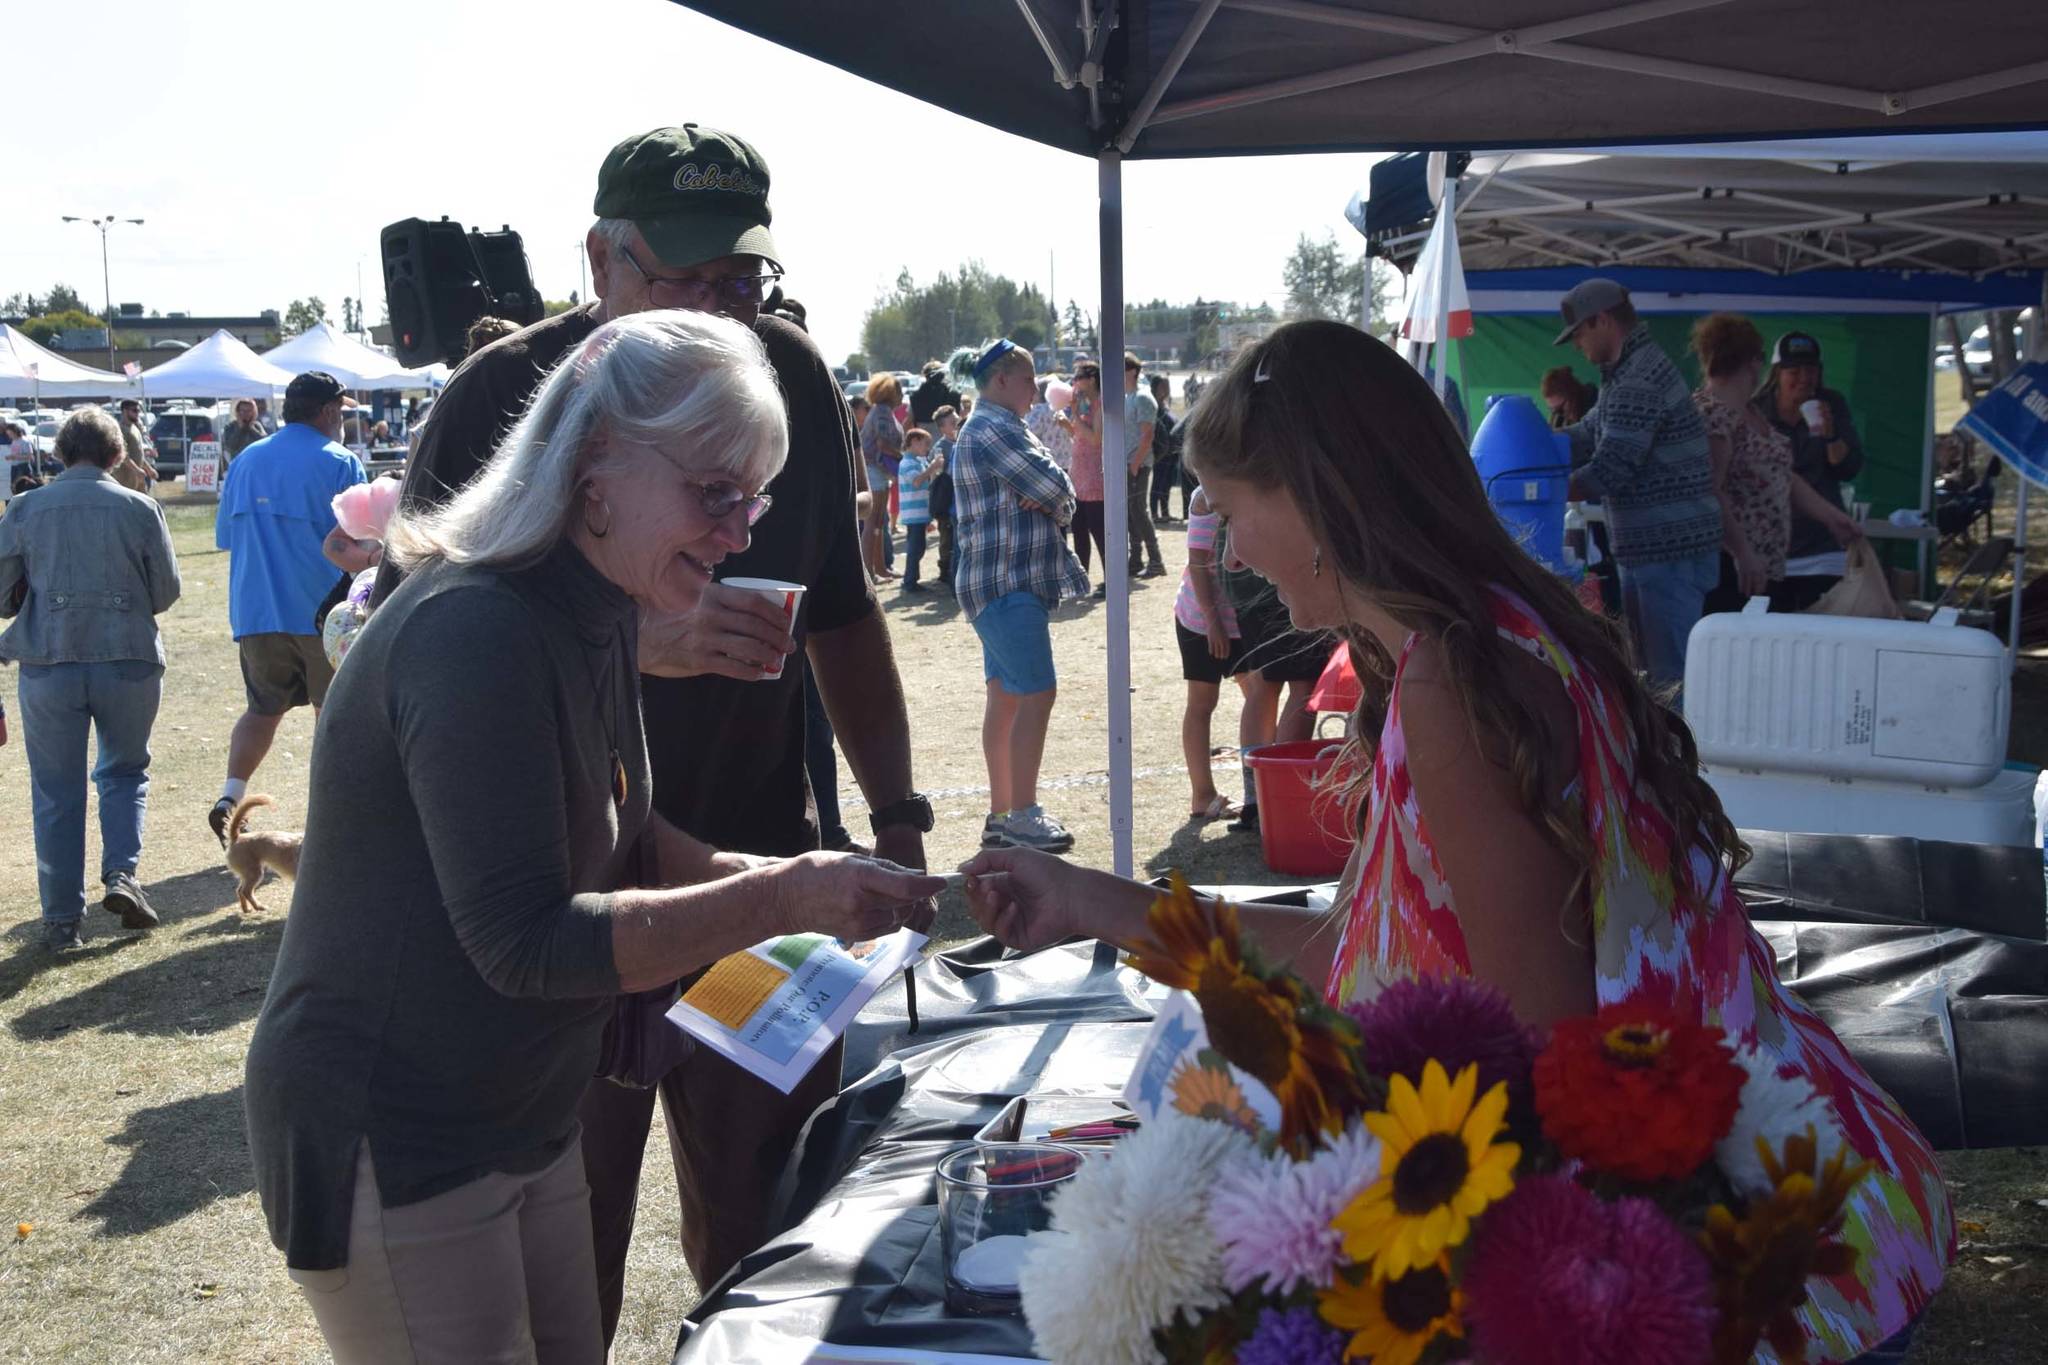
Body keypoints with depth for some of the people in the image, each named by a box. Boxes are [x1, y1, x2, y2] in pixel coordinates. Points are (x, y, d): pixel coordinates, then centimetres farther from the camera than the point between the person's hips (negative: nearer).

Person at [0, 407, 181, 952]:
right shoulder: (140, 508, -3)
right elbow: (167, 591, 3)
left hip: (48, 663, 0)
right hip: (129, 661, 0)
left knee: (56, 791, 9)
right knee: (125, 772, 20)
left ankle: (62, 919, 12)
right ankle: (121, 873, 0)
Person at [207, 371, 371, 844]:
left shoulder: (246, 461, 9)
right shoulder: (339, 462, -7)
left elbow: (225, 536, 16)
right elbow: (358, 545, -12)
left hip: (256, 611, 4)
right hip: (321, 612, -4)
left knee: (263, 708, 15)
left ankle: (231, 793, -4)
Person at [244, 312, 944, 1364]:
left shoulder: (591, 621, 6)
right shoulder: (476, 631, -26)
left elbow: (621, 849, 11)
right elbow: (526, 943, -28)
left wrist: (787, 880, -5)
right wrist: (779, 900, -28)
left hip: (520, 1118, 9)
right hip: (387, 1146, -9)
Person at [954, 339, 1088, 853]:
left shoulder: (997, 427, 20)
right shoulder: (993, 429, -14)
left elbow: (1058, 494, 13)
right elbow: (1055, 488, -18)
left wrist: (1049, 500, -8)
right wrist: (1057, 500, 3)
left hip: (1008, 585, 11)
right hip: (1009, 584, -11)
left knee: (1006, 695, 11)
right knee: (1037, 694, -11)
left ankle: (1001, 813, 16)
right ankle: (1022, 815, -7)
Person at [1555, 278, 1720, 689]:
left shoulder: (1638, 381, -18)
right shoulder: (1627, 374, 17)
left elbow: (1609, 469, -22)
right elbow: (1585, 437, 16)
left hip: (1671, 548, -11)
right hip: (1650, 547, 11)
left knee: (1671, 673, -6)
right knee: (1647, 668, 17)